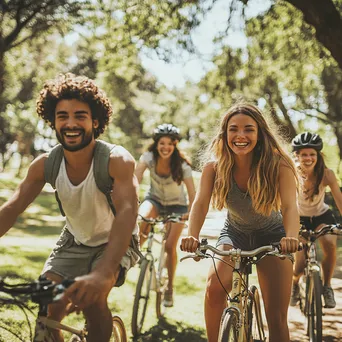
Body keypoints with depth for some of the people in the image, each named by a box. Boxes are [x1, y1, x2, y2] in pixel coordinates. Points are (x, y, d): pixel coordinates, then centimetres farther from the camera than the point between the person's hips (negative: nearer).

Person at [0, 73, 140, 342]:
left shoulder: (116, 160, -28)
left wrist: (103, 273, -58)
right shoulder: (45, 164, -15)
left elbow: (127, 211, -42)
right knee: (46, 311, -11)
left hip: (115, 242, -3)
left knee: (91, 299, -28)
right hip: (75, 241, 4)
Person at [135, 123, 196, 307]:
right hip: (154, 199, 1)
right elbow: (135, 181, -32)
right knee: (140, 221, -35)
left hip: (176, 204, -1)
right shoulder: (148, 157, -20)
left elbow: (192, 193, -25)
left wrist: (190, 215, -38)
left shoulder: (182, 164, -23)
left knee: (170, 246, -8)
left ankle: (169, 287, 14)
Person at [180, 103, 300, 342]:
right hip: (235, 234, 1)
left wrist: (291, 237, -56)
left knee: (277, 318, -4)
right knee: (214, 289, -27)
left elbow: (290, 206, -35)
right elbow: (201, 203, -28)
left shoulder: (278, 165, -25)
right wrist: (193, 236, -48)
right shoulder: (215, 166, -19)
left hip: (271, 236, -1)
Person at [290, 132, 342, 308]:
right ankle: (294, 285, 28)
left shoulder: (327, 174, -23)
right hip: (300, 218, 0)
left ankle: (327, 286, -5)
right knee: (299, 267, -11)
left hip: (322, 216, 0)